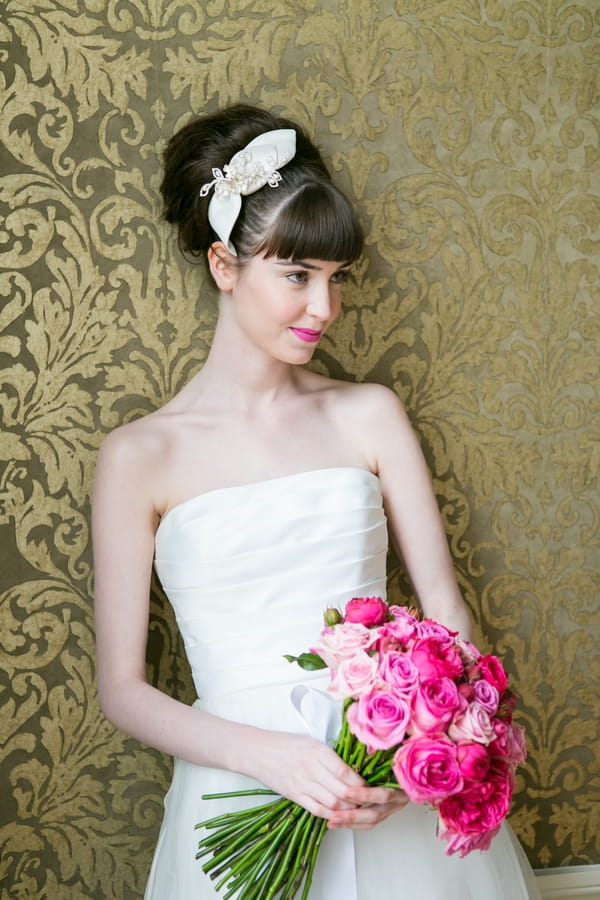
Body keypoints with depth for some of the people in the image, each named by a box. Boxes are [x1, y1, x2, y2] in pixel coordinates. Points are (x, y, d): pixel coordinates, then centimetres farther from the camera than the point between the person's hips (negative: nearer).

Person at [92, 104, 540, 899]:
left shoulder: (370, 415, 1)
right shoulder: (141, 456, -5)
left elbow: (446, 612, 2)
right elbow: (122, 687, -4)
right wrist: (270, 755, -18)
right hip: (243, 791, -2)